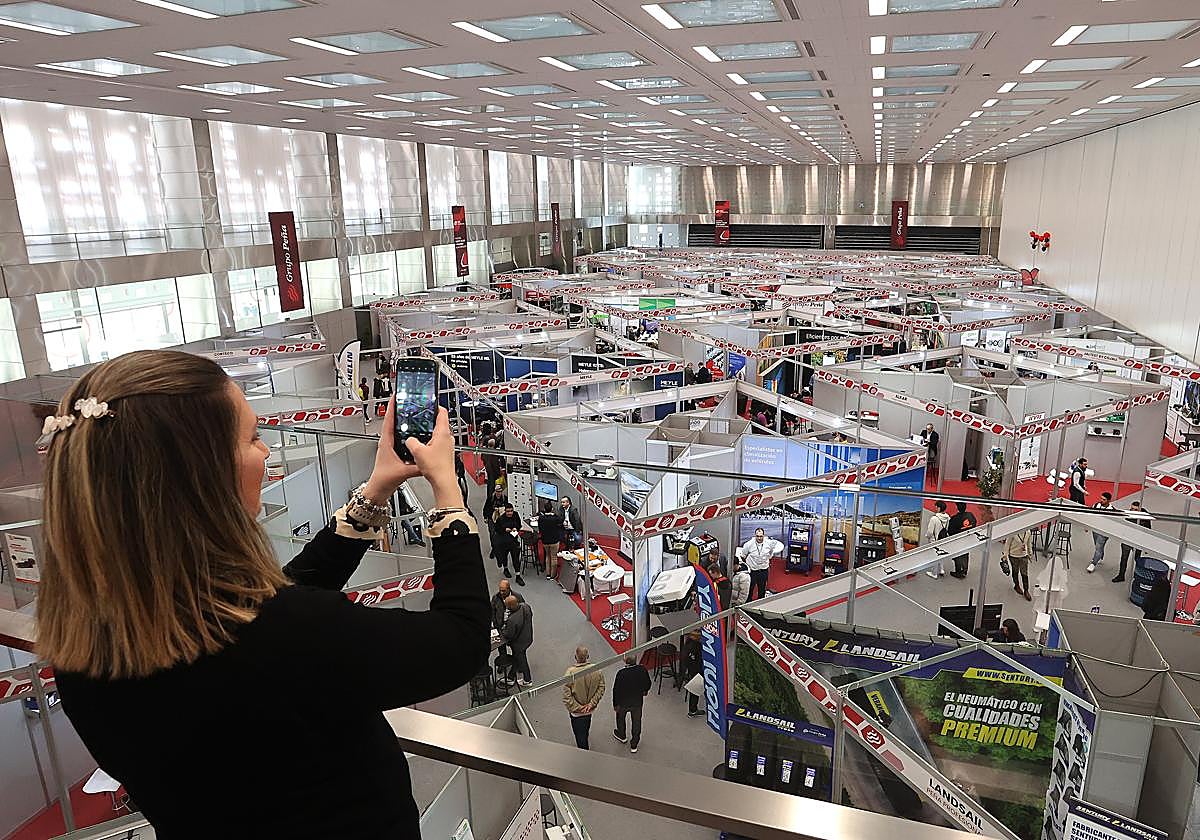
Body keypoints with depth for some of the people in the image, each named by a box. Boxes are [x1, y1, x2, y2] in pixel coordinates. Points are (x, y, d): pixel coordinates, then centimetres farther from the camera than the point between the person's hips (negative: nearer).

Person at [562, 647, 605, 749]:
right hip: (590, 709, 5)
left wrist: (575, 707, -15)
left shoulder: (570, 672, -27)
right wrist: (591, 703, -6)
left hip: (576, 711, -5)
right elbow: (601, 688, -9)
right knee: (585, 731, 32)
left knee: (580, 735, 14)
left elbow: (566, 695, -24)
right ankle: (584, 747, 56)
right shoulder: (596, 670, -17)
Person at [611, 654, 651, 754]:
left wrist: (615, 704, -6)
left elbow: (616, 690, -21)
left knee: (620, 717, 29)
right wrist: (645, 691, 17)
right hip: (638, 701, 2)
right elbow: (648, 683, -5)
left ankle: (621, 735, 52)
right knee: (636, 722, 21)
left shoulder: (621, 673, -32)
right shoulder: (642, 669, -22)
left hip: (623, 702, -2)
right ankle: (634, 745, 34)